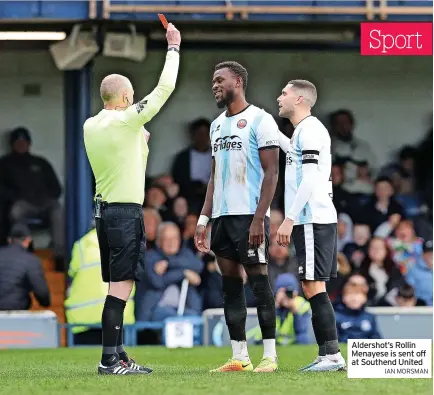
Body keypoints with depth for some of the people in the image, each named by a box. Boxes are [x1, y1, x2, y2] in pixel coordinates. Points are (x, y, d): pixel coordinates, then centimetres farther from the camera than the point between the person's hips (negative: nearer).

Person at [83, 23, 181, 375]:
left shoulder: (91, 126, 8)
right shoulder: (126, 121, -13)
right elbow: (165, 88, -8)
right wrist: (173, 48, 1)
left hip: (104, 209, 8)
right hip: (126, 211, -8)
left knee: (118, 287, 11)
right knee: (121, 287, -9)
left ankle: (118, 356, 13)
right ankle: (109, 359, -12)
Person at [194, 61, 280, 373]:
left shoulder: (260, 121, -6)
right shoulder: (217, 125, 18)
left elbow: (271, 172, -11)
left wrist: (258, 219, -18)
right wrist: (204, 219, 14)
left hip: (249, 214, -8)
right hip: (223, 215, 8)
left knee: (258, 279, -6)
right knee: (230, 283, 6)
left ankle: (270, 355, -3)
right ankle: (239, 357, 9)